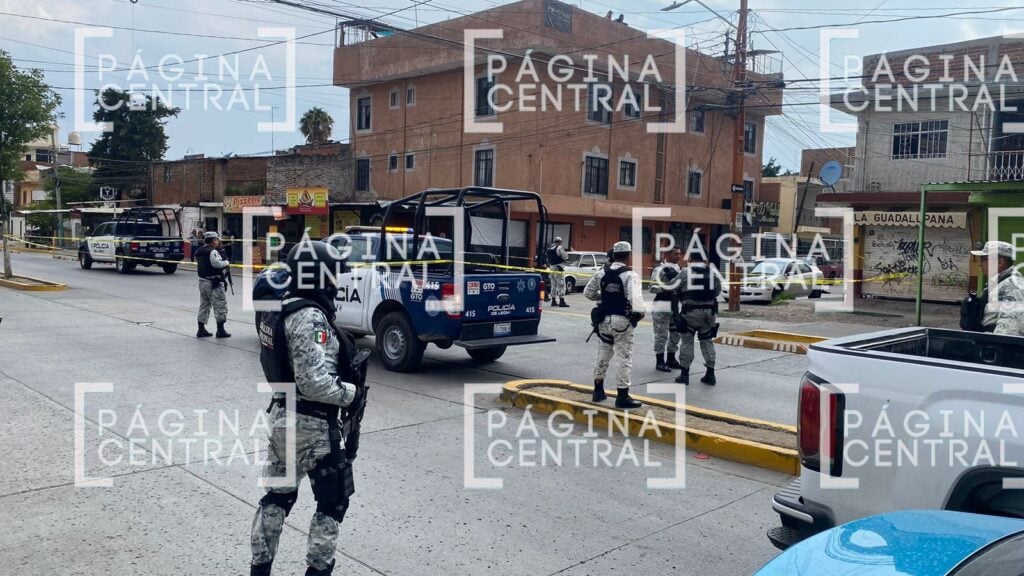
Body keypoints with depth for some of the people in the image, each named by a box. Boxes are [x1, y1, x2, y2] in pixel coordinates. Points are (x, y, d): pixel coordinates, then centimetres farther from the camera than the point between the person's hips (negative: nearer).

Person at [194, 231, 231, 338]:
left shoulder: (199, 252, 14)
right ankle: (220, 330, -3)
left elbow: (200, 264, 14)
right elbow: (215, 263, -28)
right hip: (214, 283, -9)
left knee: (204, 306, 15)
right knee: (220, 306, -2)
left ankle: (201, 330, 17)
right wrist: (226, 262, -11)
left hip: (202, 281, 9)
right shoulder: (213, 251, -14)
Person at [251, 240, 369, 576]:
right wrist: (352, 393, -14)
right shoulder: (311, 318, -23)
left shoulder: (283, 311, 7)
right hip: (313, 424, -9)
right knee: (333, 501, 8)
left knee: (277, 496, 19)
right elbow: (313, 382, -28)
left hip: (282, 416, 9)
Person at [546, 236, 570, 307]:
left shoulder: (549, 249, 12)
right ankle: (561, 301, -9)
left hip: (551, 268, 8)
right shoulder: (559, 248, -12)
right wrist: (566, 255, 5)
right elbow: (565, 257, -13)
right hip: (558, 268, -8)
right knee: (561, 285, -5)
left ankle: (553, 301, 16)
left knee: (554, 285, 15)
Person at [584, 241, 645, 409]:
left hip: (604, 320, 6)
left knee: (603, 355, 18)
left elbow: (588, 292, 9)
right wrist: (639, 312, -19)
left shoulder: (601, 273, 3)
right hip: (622, 321, -6)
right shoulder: (630, 275, -14)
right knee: (624, 359, 2)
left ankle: (598, 391, 28)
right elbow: (635, 297, -29)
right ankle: (622, 396, 5)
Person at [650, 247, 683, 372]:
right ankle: (660, 362, 3)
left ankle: (671, 359, 26)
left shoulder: (678, 269, 15)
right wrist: (666, 287, -28)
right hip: (662, 307, -8)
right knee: (661, 336, -5)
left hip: (676, 306, 8)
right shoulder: (660, 269, -10)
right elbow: (653, 288, -15)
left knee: (675, 334, 14)